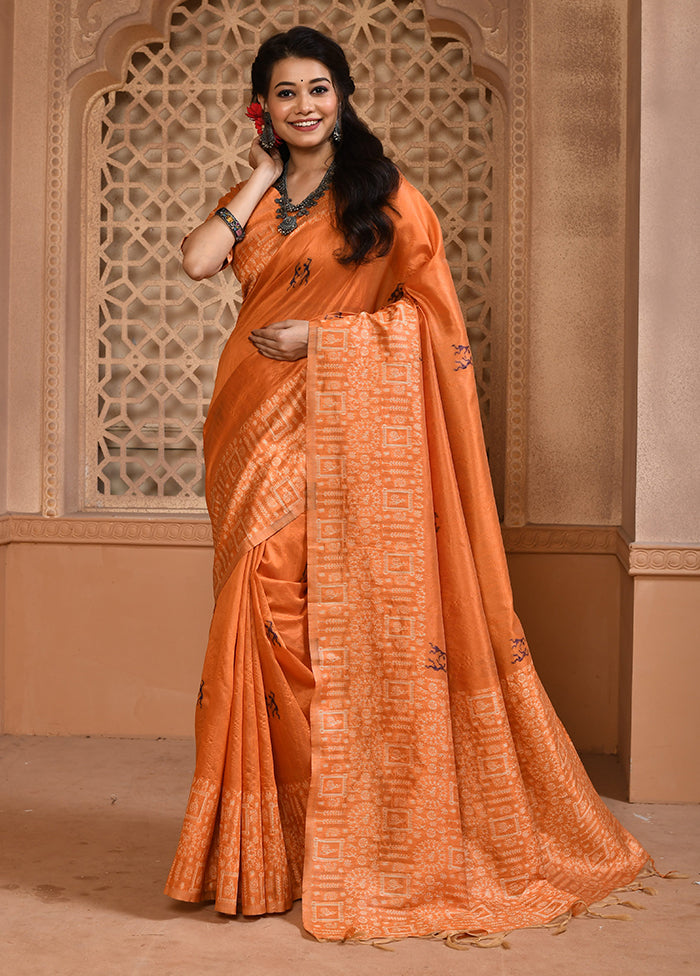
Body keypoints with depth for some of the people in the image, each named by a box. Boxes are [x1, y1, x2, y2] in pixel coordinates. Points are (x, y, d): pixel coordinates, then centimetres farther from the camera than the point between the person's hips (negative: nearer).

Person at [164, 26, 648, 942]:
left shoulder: (382, 194, 4)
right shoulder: (253, 198, 17)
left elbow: (432, 308, -2)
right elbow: (197, 259, -2)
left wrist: (322, 334, -10)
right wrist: (263, 176, 3)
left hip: (351, 428, -4)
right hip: (261, 430, 4)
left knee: (353, 618, -7)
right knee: (265, 613, 0)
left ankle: (367, 842, 3)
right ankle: (269, 846, 8)